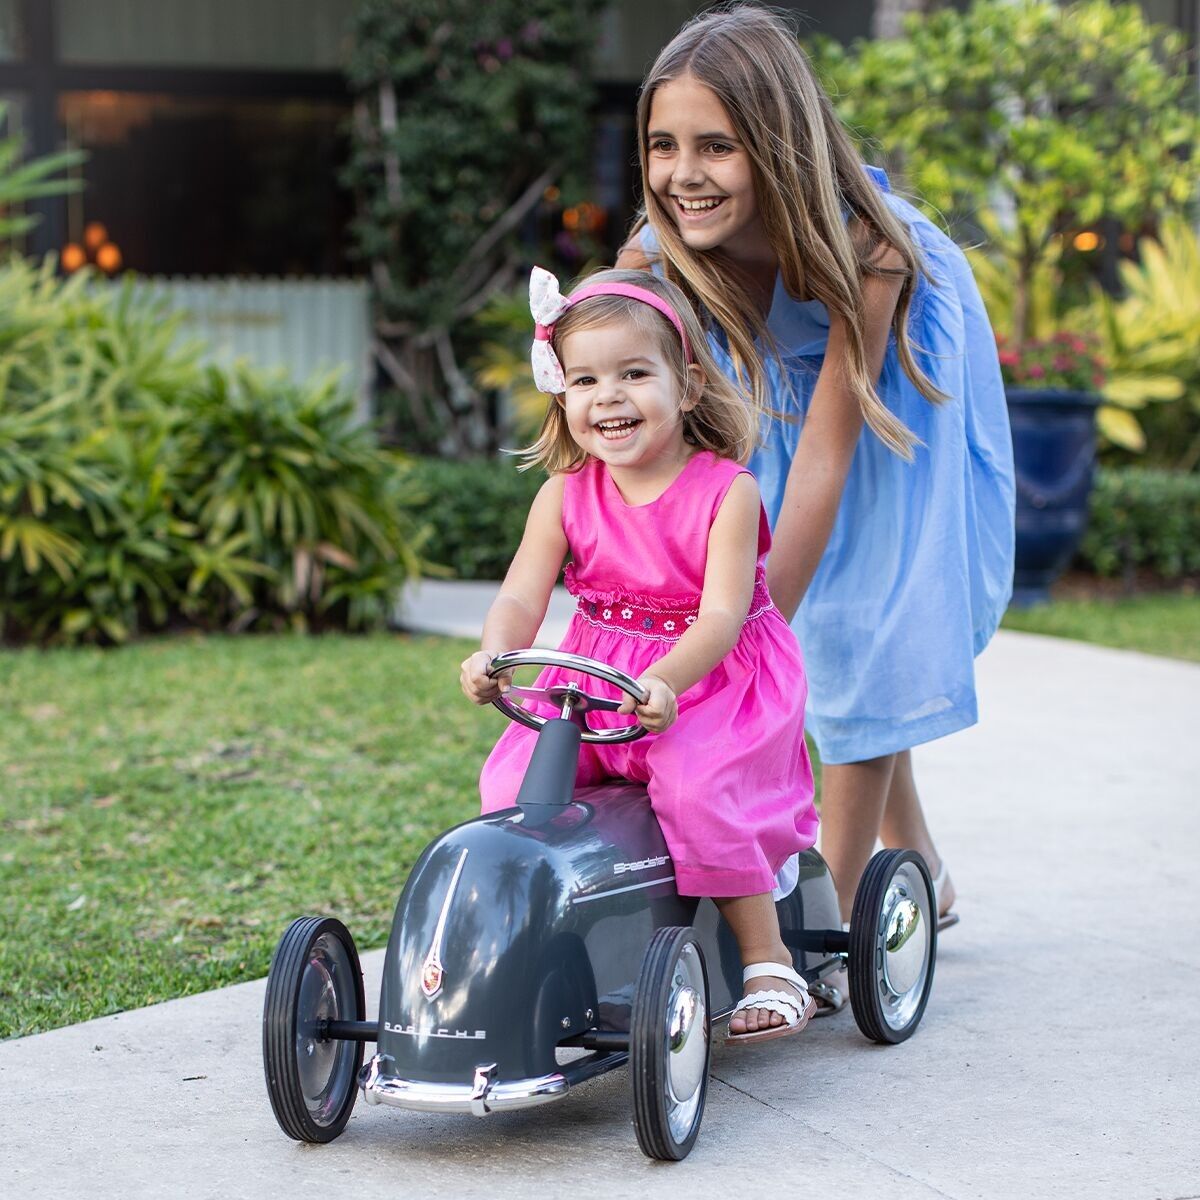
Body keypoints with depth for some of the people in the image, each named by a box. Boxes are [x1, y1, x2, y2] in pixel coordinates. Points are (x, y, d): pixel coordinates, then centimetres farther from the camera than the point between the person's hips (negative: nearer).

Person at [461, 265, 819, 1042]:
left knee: (696, 785, -32)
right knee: (512, 778, -15)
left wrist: (664, 681, -38)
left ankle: (769, 965, -16)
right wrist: (495, 657, -29)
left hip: (716, 685, -5)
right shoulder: (566, 494, 0)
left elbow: (721, 614, -21)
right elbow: (522, 597, -7)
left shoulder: (726, 491, -13)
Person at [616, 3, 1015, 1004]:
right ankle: (914, 864, 28)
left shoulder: (863, 244, -41)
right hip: (765, 376, 4)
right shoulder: (656, 255, -32)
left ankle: (832, 927, -5)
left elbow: (826, 449, -39)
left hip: (893, 370, -3)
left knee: (871, 615, -12)